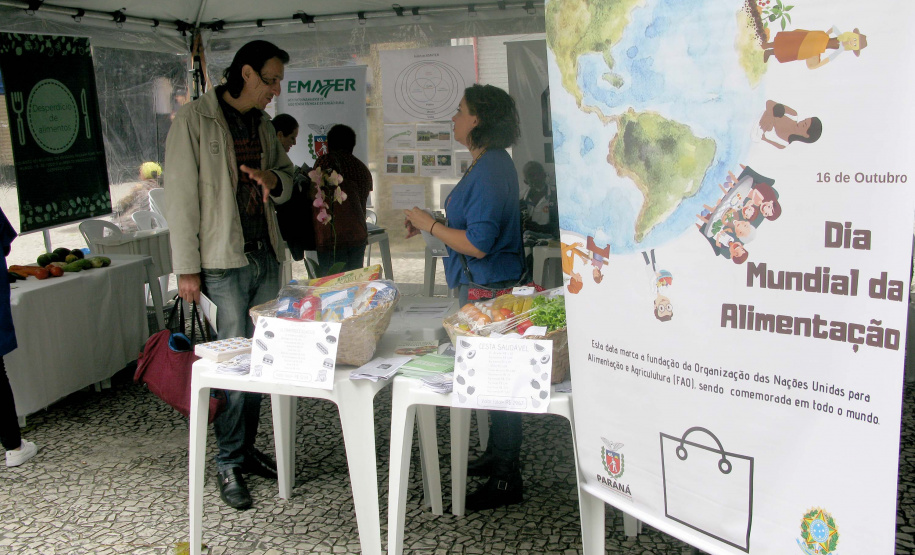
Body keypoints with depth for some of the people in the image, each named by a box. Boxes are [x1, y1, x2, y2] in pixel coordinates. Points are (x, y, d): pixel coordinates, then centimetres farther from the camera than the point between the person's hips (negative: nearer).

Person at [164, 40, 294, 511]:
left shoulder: (263, 125, 14)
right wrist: (187, 268, -13)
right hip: (223, 263, -7)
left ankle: (246, 450, 24)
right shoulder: (194, 120, -7)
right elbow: (181, 196, -10)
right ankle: (229, 464, 9)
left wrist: (275, 179, -1)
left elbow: (286, 179, 25)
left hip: (266, 257, 7)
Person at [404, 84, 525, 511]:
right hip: (481, 286, 11)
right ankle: (498, 457, 34)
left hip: (488, 288, -11)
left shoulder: (490, 170, -20)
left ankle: (506, 481, 8)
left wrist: (429, 224, -14)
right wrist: (430, 223, 14)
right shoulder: (489, 164, 13)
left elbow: (478, 244, -25)